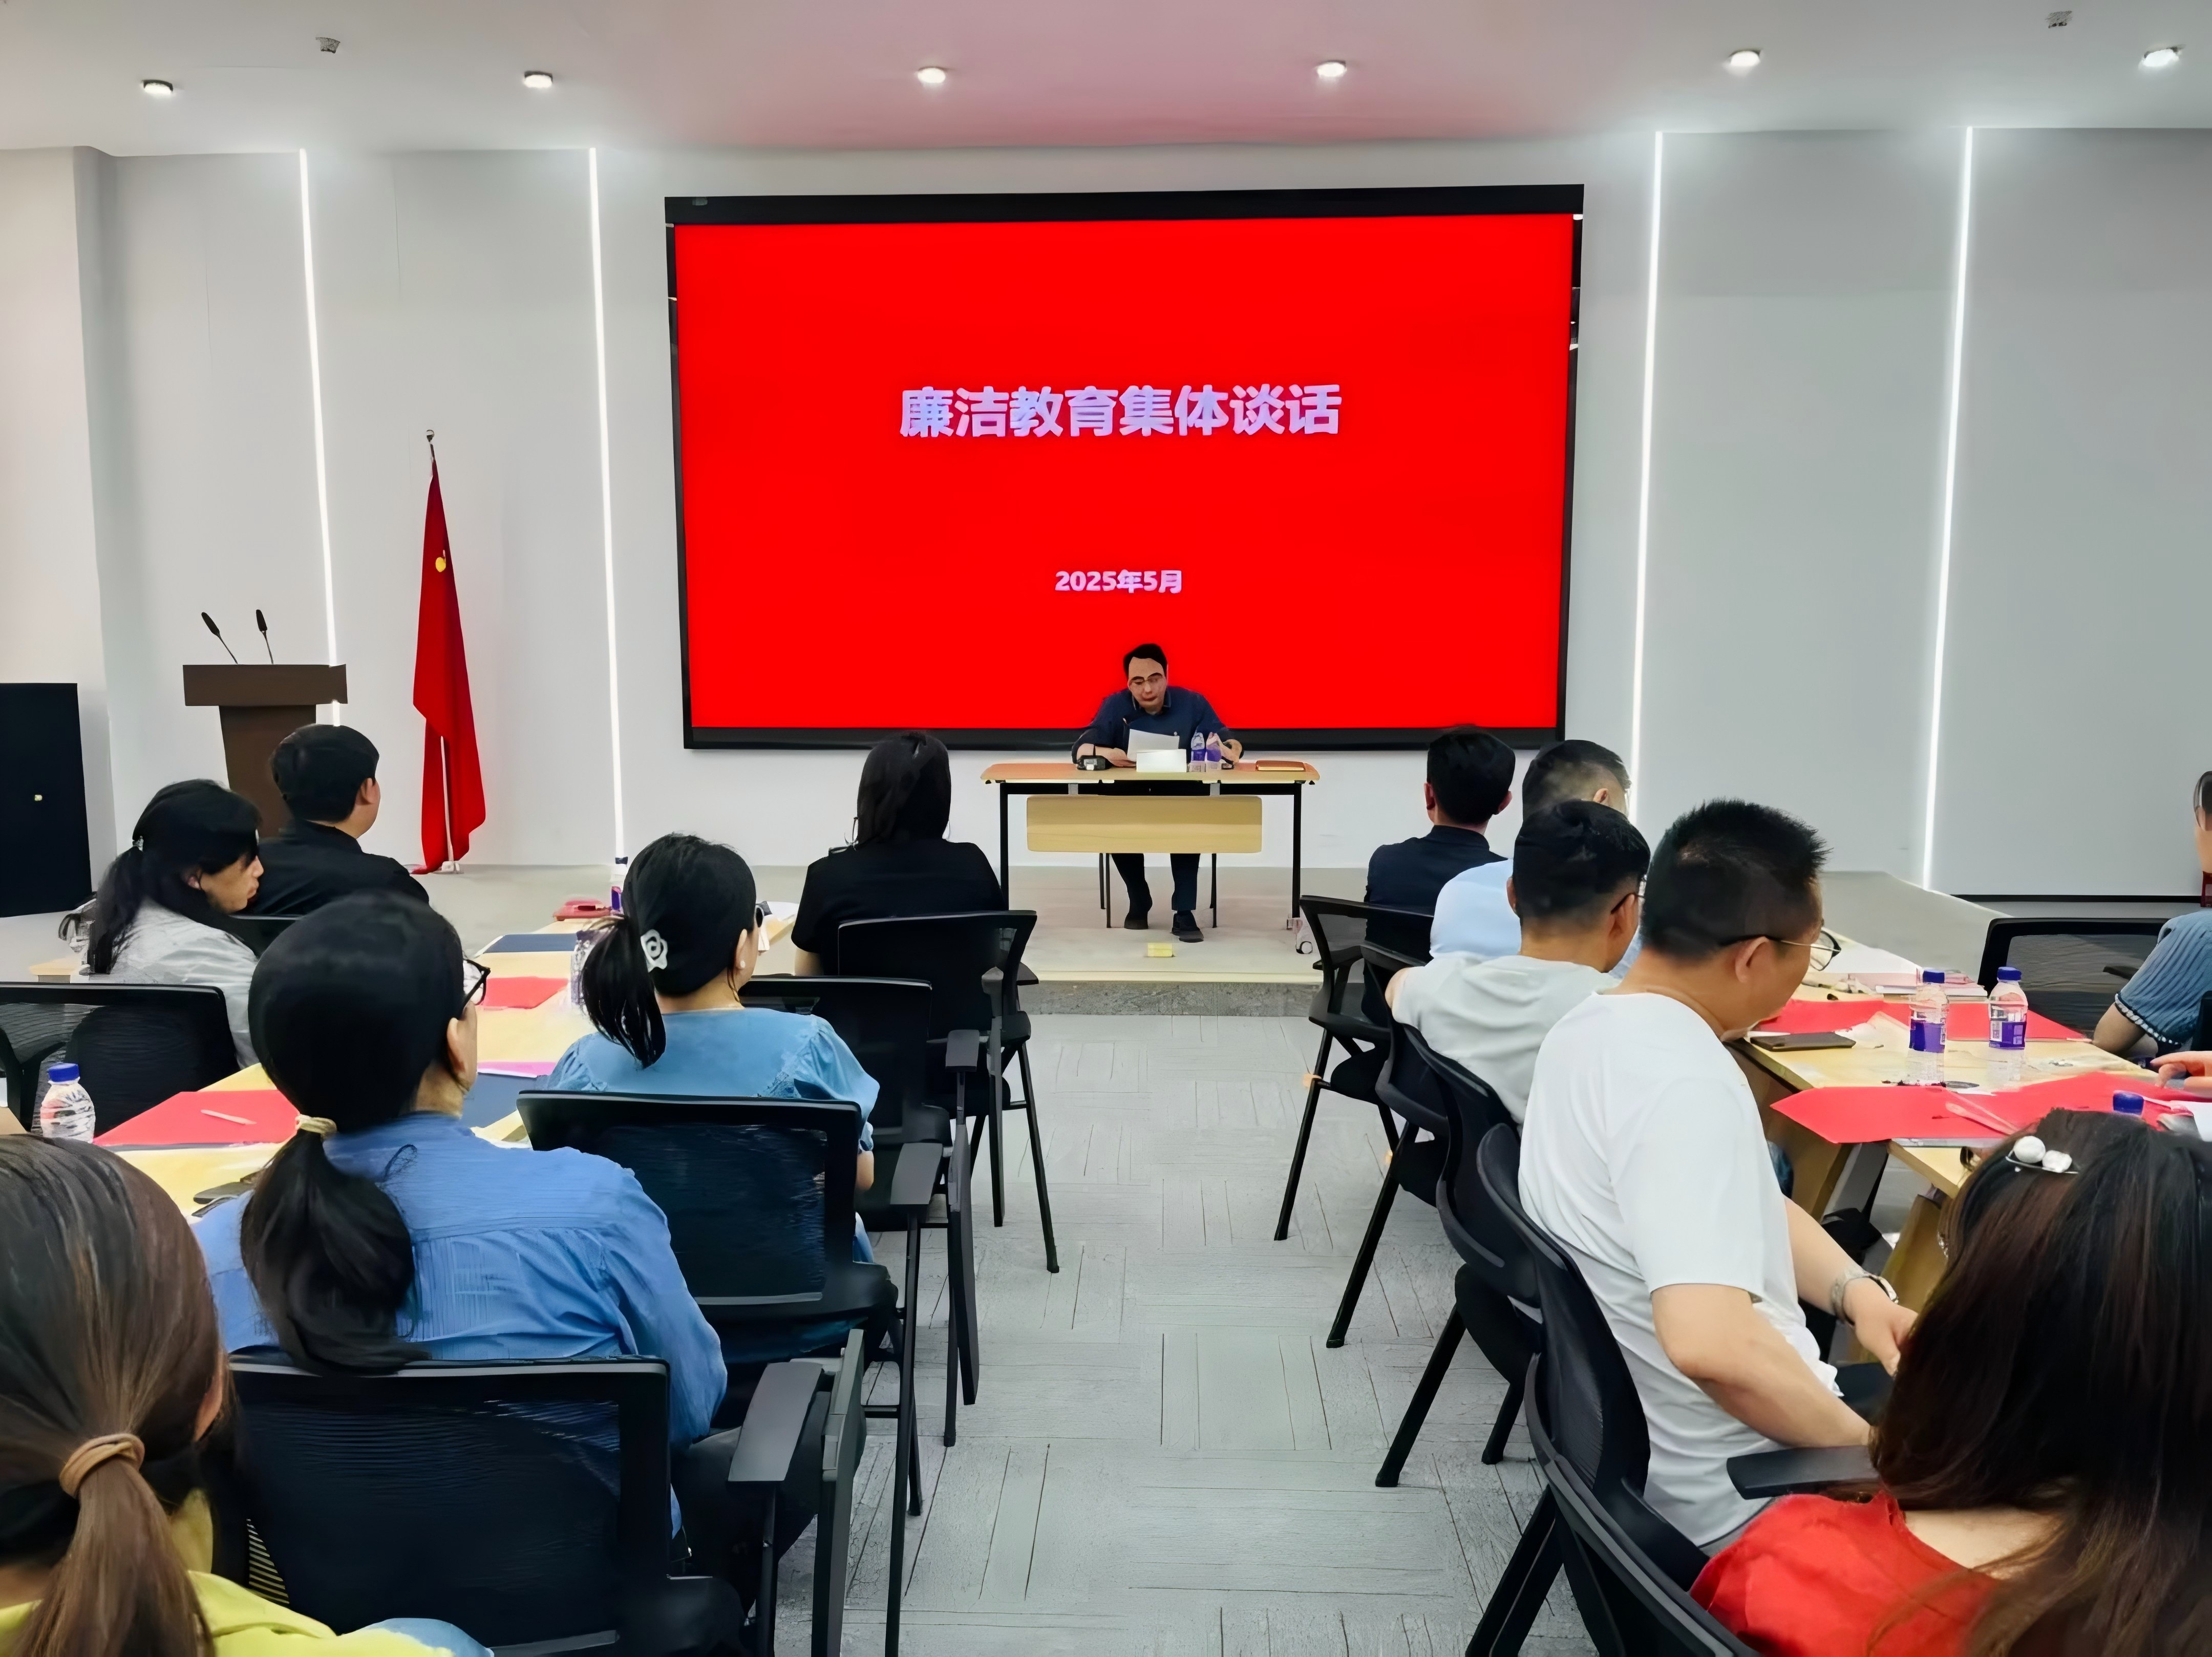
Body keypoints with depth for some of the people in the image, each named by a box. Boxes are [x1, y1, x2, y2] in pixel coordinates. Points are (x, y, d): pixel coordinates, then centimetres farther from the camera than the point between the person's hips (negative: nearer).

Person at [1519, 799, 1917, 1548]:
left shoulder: (1595, 1027, 0)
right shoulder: (1686, 1083, -30)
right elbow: (1711, 1341, -40)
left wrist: (1857, 1289, -4)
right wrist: (1870, 1446, -24)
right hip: (1740, 1488, -9)